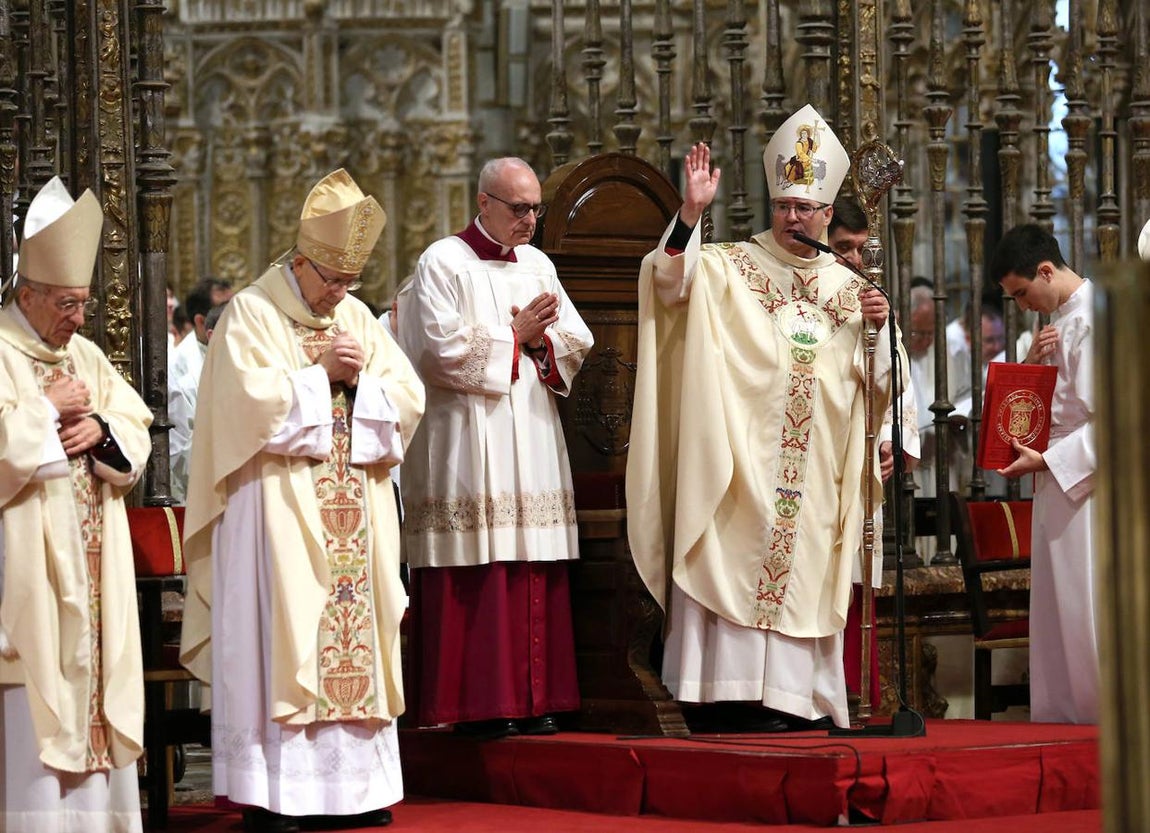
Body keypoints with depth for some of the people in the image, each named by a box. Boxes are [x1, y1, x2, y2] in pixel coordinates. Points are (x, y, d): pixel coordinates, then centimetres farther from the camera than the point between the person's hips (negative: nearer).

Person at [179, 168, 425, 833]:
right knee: (281, 636, -8)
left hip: (355, 517, 6)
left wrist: (362, 378, -9)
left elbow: (408, 401, 8)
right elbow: (254, 402, -15)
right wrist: (322, 374, -11)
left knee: (353, 637, 4)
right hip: (278, 511, -6)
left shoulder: (357, 318, 14)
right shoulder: (251, 315, -2)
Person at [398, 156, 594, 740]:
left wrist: (539, 339, -6)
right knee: (477, 577, -9)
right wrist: (514, 336, -7)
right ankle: (477, 703, -6)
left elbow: (576, 341, 14)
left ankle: (534, 698, 6)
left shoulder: (538, 265, 17)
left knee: (537, 576, 2)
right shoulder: (443, 264, -2)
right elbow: (442, 351, -12)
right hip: (469, 443, -6)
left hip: (534, 439, 6)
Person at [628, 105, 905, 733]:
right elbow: (670, 282, -14)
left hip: (814, 476, 4)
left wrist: (875, 327, -2)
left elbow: (876, 383, 16)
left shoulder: (846, 287, 15)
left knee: (804, 579, 2)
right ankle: (737, 692, -11)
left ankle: (797, 698, 3)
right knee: (738, 561, -11)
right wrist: (691, 212, -25)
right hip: (741, 458, -3)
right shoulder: (729, 267, 5)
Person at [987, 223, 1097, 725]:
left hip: (1087, 485, -9)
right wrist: (1031, 363, 1)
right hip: (1060, 482, 9)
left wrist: (1046, 461, -17)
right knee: (1058, 607, 10)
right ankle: (1061, 715, 14)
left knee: (1084, 606, -7)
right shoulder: (1059, 319, 13)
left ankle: (1099, 714, -3)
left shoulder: (1093, 320, -16)